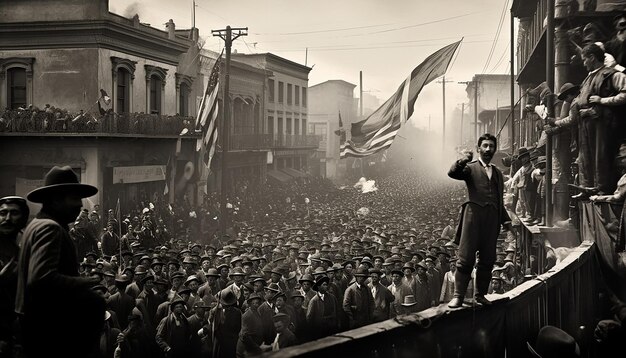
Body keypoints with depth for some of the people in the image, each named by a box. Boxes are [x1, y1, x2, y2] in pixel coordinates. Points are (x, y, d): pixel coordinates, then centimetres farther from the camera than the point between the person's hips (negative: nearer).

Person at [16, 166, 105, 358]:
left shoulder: (39, 224, 15)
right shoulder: (50, 228, -18)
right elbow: (41, 279, -30)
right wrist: (87, 282, -20)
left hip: (40, 321, 11)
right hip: (47, 324, -11)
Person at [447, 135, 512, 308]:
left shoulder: (498, 173, 23)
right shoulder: (471, 168, 8)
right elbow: (452, 173, -13)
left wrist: (505, 219, 11)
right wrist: (462, 162, -32)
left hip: (492, 217, 5)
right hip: (474, 214, -5)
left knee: (488, 260, 5)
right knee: (466, 258, -7)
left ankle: (480, 294, 15)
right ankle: (458, 296, -6)